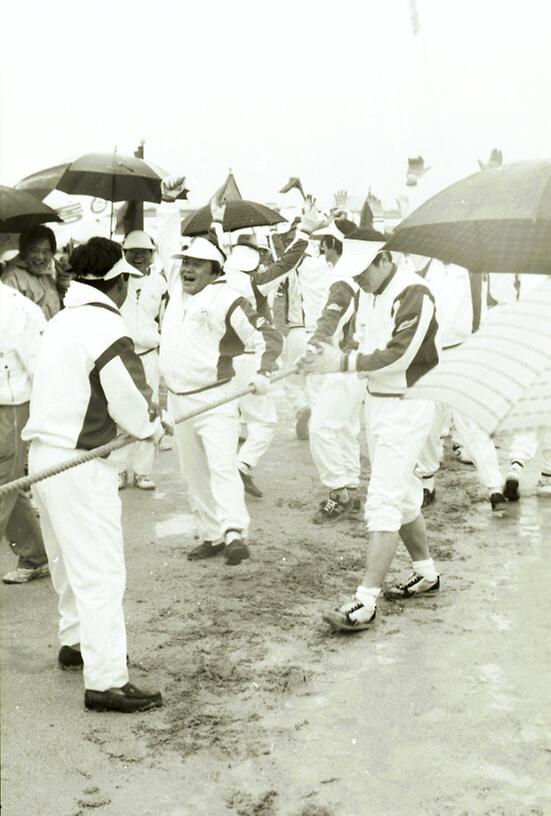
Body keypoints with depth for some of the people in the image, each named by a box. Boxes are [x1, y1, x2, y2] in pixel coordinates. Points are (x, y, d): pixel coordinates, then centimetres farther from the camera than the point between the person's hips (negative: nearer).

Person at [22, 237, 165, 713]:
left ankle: (76, 642, 40)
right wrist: (152, 427, 2)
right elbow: (131, 401, -18)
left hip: (46, 453, 10)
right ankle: (106, 681, -3)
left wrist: (141, 420, 6)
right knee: (100, 571, -6)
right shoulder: (106, 329, -16)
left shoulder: (63, 321, 12)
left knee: (71, 561, 24)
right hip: (79, 463, -10)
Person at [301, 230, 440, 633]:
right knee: (403, 494, 19)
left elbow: (398, 356, -23)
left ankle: (366, 601, -10)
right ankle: (426, 572, 34)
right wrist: (337, 356, -2)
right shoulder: (381, 294, 13)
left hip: (406, 407, -10)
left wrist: (344, 362, -21)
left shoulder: (414, 293, -18)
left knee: (383, 502, -11)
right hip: (378, 402, 10)